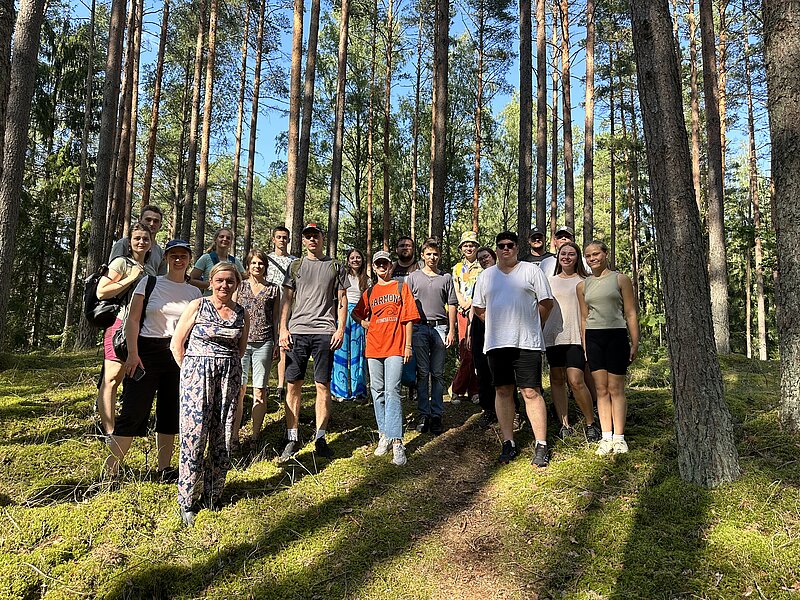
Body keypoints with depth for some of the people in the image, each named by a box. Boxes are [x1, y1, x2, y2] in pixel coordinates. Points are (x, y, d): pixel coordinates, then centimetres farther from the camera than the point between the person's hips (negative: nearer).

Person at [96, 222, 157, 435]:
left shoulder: (151, 270, 20)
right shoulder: (121, 262, -1)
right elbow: (101, 292, -11)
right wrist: (131, 278, -11)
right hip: (120, 324, -7)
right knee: (112, 378, -7)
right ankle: (109, 431, -5)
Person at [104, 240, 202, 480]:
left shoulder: (194, 292, 10)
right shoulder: (149, 282, 1)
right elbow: (132, 319, -4)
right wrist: (132, 353, -12)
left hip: (179, 355, 4)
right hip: (148, 351, -4)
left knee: (170, 413, 10)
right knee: (133, 410, -6)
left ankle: (164, 469, 21)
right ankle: (110, 470, 6)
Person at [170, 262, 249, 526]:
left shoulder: (242, 314, 7)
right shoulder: (198, 306, -1)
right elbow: (176, 343, 2)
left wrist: (227, 367, 12)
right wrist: (190, 371, 3)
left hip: (229, 376, 3)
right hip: (198, 374, -3)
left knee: (222, 439, 6)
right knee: (194, 436, -4)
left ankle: (213, 497, 21)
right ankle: (188, 501, 10)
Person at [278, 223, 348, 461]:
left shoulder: (334, 267, 11)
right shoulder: (295, 266, 15)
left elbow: (342, 300, 9)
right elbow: (287, 299, 12)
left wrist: (340, 329, -2)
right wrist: (283, 328, 1)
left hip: (324, 331, -1)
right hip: (297, 330, 2)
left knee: (323, 385, 0)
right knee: (293, 385, 1)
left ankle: (320, 437, 10)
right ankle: (292, 439, 9)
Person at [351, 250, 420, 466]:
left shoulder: (401, 287, 6)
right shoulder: (370, 292, 16)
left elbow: (409, 318, 2)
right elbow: (356, 313, 27)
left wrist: (408, 345, -4)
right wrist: (367, 325, 7)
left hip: (395, 347, -4)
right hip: (374, 347, 4)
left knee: (392, 391, -12)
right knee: (377, 392, 7)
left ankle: (396, 442, -15)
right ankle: (384, 435, 17)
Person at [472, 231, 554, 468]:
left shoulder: (531, 270, 4)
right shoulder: (486, 275, 14)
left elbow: (546, 302, 5)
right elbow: (478, 309, 19)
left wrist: (529, 325, 9)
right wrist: (498, 325, 13)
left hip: (527, 342, -3)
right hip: (496, 342, 4)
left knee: (531, 392, -5)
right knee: (503, 391, 7)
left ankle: (541, 446, 2)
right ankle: (509, 443, 16)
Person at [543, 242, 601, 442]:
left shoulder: (584, 281, 5)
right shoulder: (550, 281, 14)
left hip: (576, 336, -4)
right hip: (553, 335, 4)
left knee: (576, 381, -11)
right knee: (557, 380, 5)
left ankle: (591, 424, 6)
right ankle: (564, 424, 14)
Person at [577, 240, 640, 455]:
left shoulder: (620, 279, 4)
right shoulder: (582, 286, 12)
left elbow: (631, 314, 3)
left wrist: (635, 343, -3)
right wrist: (584, 347, 10)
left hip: (616, 335, -3)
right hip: (593, 338, 3)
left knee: (616, 389, -1)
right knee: (601, 389, 3)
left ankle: (619, 437, 7)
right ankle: (606, 437, 8)